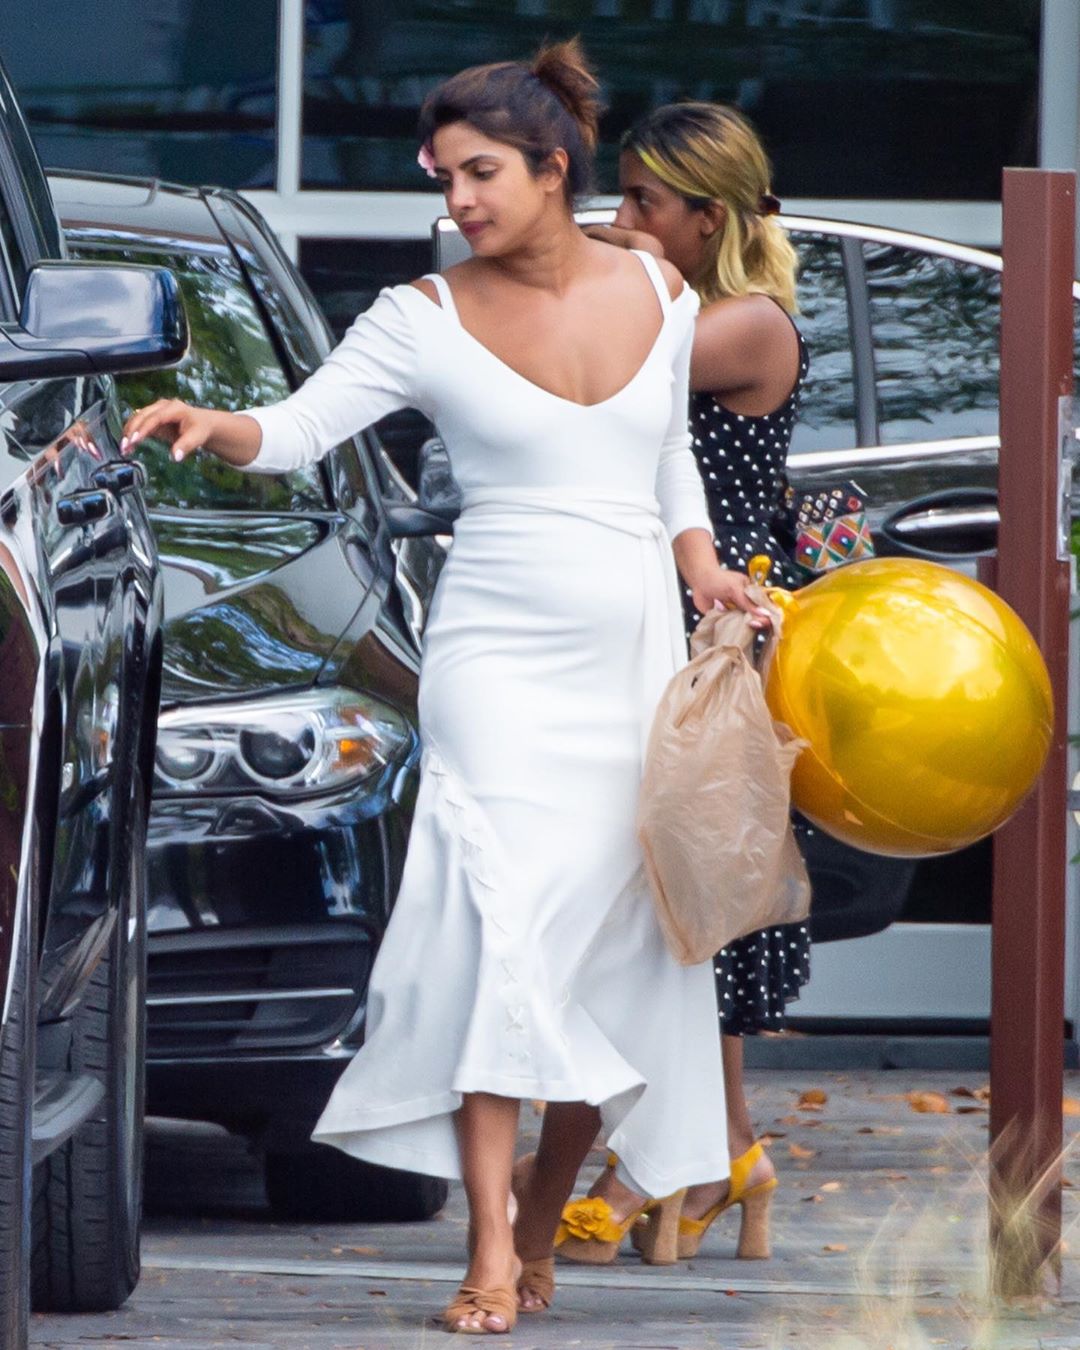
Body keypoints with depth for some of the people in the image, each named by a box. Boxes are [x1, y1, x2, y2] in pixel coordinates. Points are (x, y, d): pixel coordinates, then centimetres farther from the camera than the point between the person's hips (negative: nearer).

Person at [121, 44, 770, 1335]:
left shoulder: (658, 295, 8)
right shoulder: (429, 318, -2)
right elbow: (299, 426, -11)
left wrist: (701, 564, 5)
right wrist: (214, 427, -31)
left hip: (635, 655, 4)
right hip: (500, 657, -4)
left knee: (620, 944, 2)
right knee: (507, 924, -18)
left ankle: (540, 1227, 17)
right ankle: (492, 1258, -21)